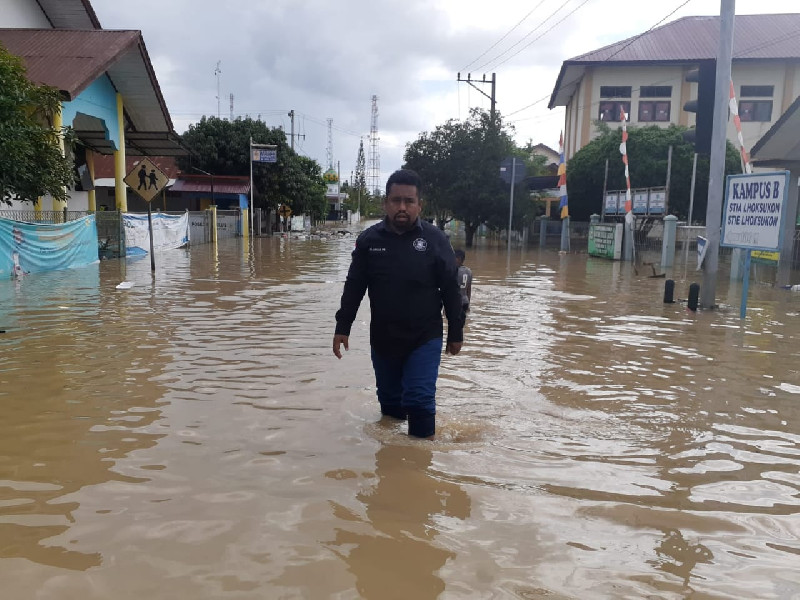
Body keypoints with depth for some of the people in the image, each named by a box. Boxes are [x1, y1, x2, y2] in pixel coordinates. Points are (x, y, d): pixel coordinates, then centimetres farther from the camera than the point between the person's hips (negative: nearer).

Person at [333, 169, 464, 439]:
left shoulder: (435, 239, -9)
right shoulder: (369, 239, -4)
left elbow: (451, 290, -3)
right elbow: (354, 288, 3)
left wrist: (456, 333, -1)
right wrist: (342, 328, 2)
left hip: (425, 337, -3)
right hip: (382, 338, 3)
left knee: (420, 399, -7)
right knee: (389, 399, 17)